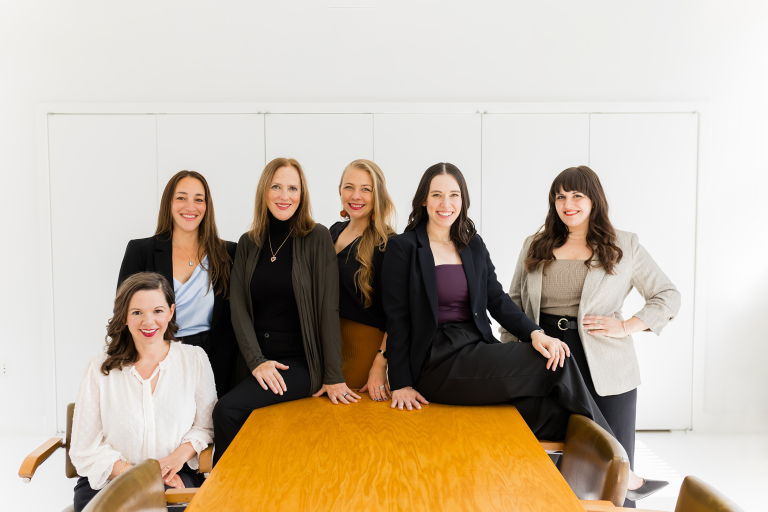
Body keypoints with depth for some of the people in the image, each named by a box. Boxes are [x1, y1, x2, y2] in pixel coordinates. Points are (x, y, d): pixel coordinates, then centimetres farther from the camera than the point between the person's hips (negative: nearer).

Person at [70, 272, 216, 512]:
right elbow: (85, 450, 1)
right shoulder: (99, 369, 4)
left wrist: (179, 456, -11)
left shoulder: (194, 359, 7)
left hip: (175, 477, 1)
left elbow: (205, 425, 10)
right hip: (109, 481, 0)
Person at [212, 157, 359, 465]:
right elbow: (238, 308, 3)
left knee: (227, 410, -22)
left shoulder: (317, 238, -4)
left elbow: (328, 308, -8)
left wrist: (334, 376, -10)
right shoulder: (248, 244, 9)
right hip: (255, 362, 4)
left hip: (300, 362, -4)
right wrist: (256, 360, -11)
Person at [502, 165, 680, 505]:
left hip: (604, 371, -2)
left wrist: (626, 326, -7)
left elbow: (669, 296, 7)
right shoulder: (535, 246, 11)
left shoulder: (624, 246, 4)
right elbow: (514, 303, 15)